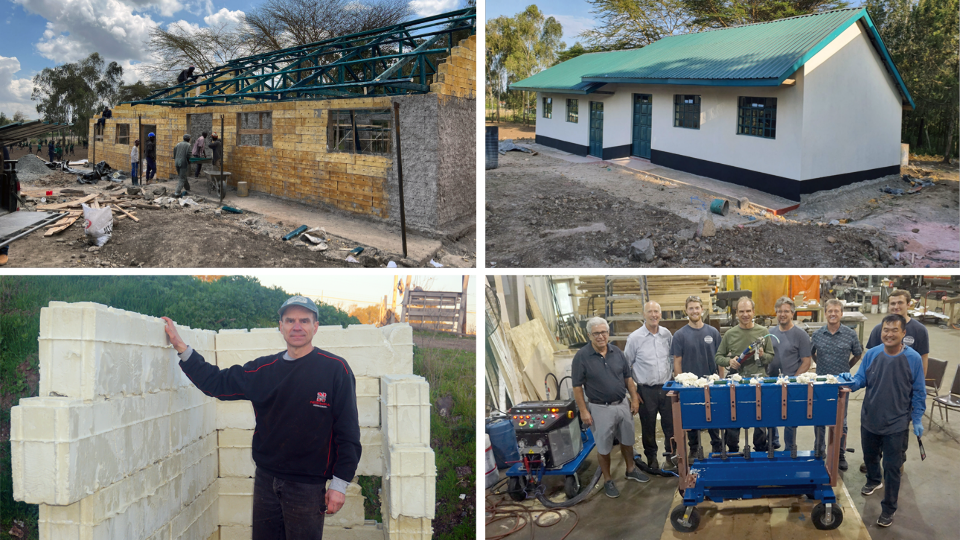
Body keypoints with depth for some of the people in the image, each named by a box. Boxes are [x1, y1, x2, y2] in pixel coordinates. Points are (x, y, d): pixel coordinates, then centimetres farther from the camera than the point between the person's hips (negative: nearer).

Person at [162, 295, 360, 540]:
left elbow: (348, 432, -8)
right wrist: (181, 347, 10)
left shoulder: (335, 369, -8)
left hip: (308, 487, -4)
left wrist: (339, 483, -9)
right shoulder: (264, 370, 6)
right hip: (265, 480, 5)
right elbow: (217, 382, 15)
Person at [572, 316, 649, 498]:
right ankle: (607, 480, 24)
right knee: (604, 447, 8)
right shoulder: (582, 356, -14)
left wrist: (634, 398, 5)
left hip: (623, 405, 4)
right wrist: (583, 411, -14)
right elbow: (577, 387, -11)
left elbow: (628, 378, 10)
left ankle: (631, 470, 41)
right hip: (601, 409, -4)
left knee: (627, 441, 20)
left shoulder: (617, 352, 0)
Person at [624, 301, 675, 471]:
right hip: (646, 390, -2)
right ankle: (651, 457, 27)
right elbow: (626, 366, -3)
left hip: (666, 387, 3)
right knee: (648, 426, 9)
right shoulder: (634, 338, -8)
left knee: (670, 423, 8)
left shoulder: (666, 334, 2)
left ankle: (671, 455, 26)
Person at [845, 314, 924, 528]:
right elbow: (860, 378, 1)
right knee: (869, 456, 25)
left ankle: (889, 508, 18)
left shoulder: (913, 359, -15)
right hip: (870, 419, 4)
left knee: (892, 467, 4)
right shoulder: (871, 354, -9)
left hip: (896, 423, -3)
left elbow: (918, 393, -6)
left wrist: (917, 419, -6)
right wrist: (850, 385, -22)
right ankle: (874, 480, 56)